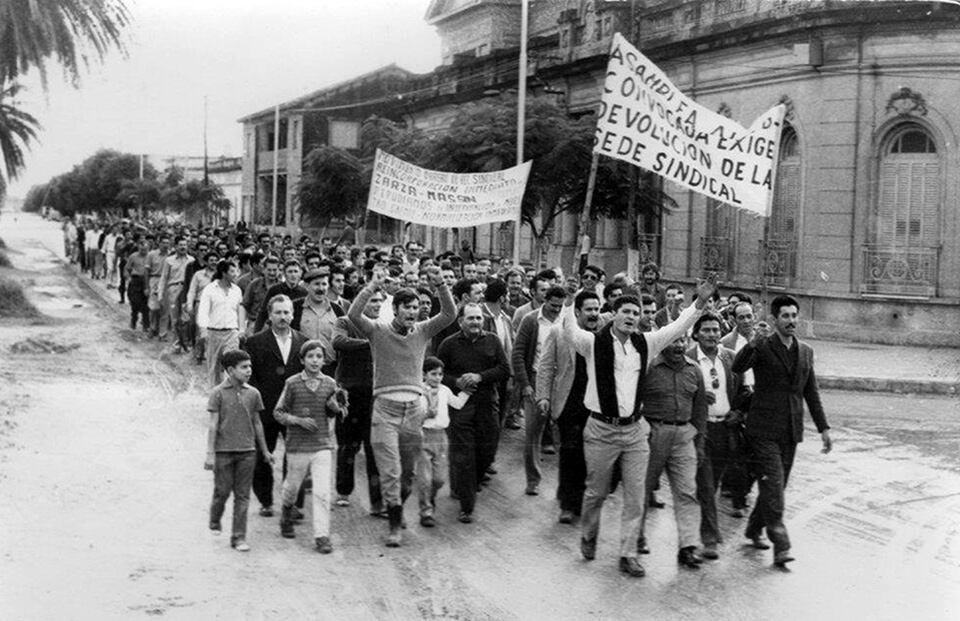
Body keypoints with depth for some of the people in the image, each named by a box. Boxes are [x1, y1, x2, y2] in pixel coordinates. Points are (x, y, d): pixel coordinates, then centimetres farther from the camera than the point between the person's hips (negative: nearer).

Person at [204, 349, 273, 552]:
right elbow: (213, 425, -5)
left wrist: (264, 451, 17)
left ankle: (238, 538, 7)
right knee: (222, 491, 4)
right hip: (223, 450, -3)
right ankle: (214, 523, 33)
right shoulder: (218, 393, -4)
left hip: (247, 451, 3)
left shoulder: (253, 393, 5)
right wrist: (210, 454, -9)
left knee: (242, 495, 2)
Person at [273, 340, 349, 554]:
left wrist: (336, 405, -8)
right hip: (297, 447, -1)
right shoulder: (292, 383, -5)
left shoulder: (329, 383, 2)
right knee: (292, 488, 15)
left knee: (322, 493, -8)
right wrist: (298, 420, -16)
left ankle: (322, 536, -3)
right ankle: (286, 515, 45)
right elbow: (278, 412, -1)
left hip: (321, 446, 1)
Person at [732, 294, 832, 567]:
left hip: (791, 431, 6)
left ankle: (754, 529, 32)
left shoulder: (806, 351, 11)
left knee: (777, 486, 13)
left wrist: (823, 427, 15)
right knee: (772, 487, -10)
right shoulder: (762, 347, -7)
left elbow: (811, 392, 17)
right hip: (764, 430, -6)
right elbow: (737, 368, -26)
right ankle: (781, 547, -8)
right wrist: (751, 345, -43)